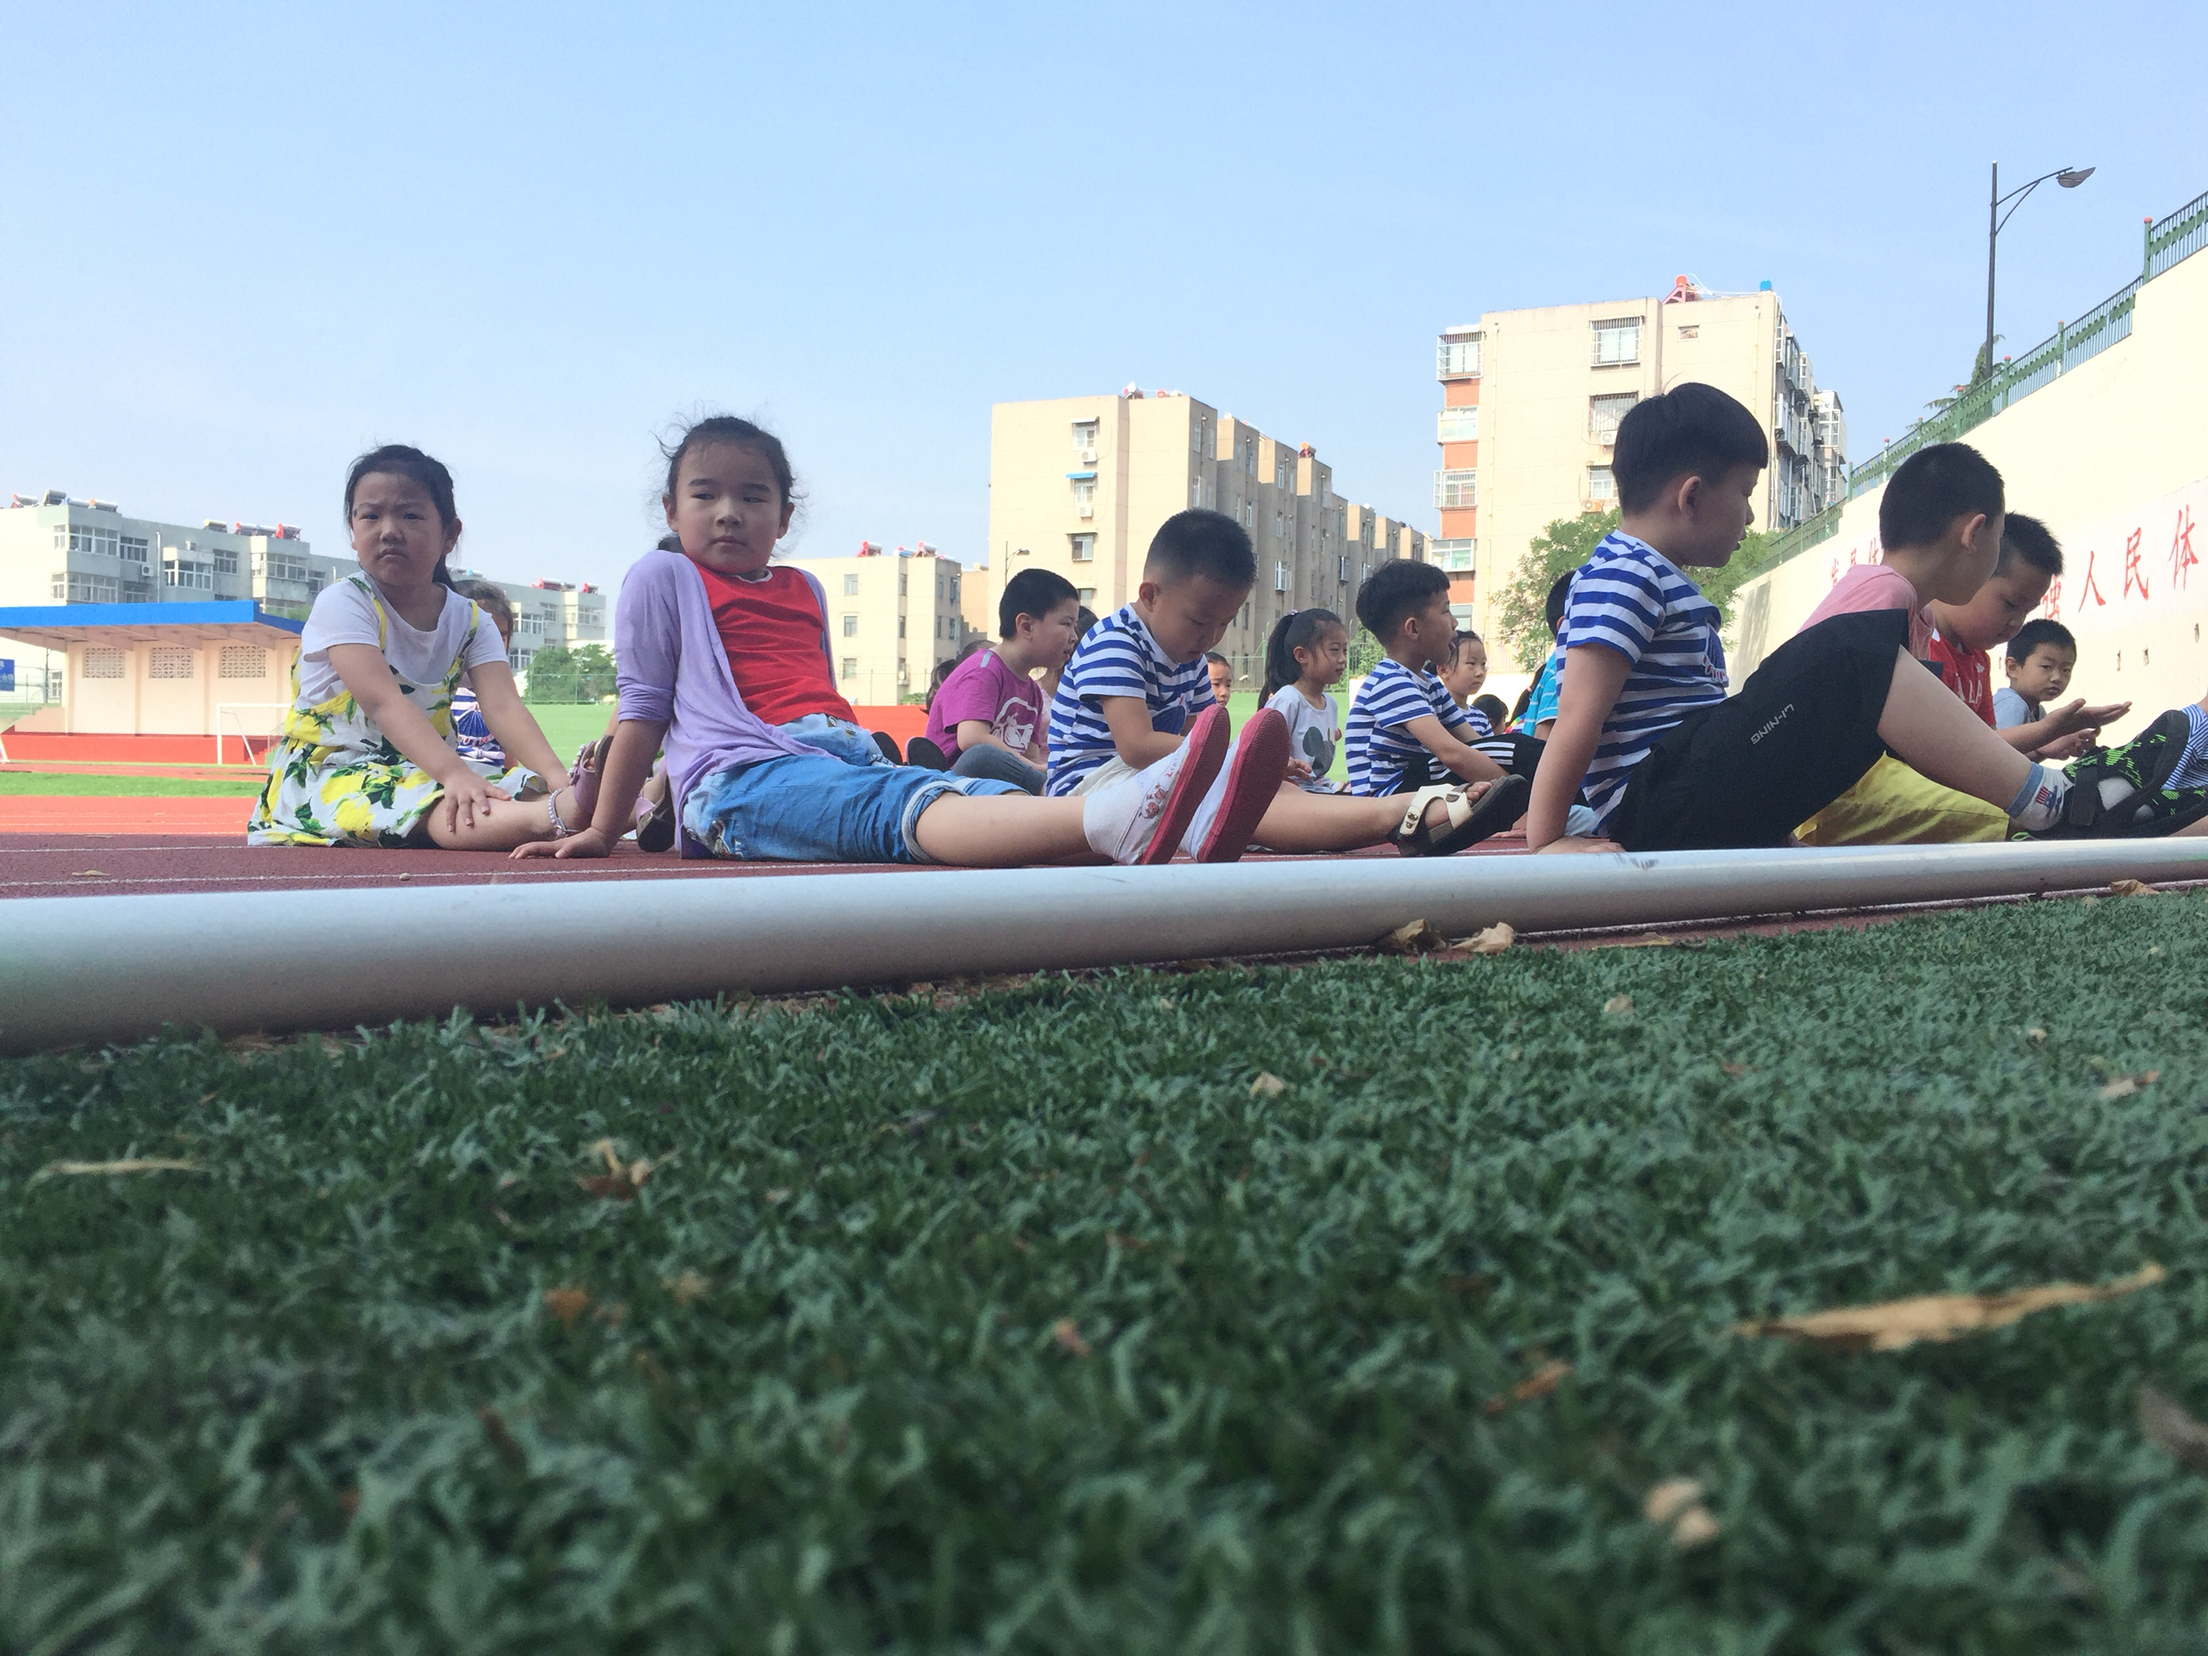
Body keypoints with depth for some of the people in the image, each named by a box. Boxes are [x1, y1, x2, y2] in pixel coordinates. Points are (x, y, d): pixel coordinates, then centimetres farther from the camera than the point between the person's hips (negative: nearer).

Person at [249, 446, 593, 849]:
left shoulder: (469, 620, 5)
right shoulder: (343, 603, -9)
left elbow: (504, 708, -11)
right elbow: (383, 702, -24)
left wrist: (559, 780, -31)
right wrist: (454, 773, -41)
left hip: (422, 770, 8)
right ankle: (558, 815, -65)